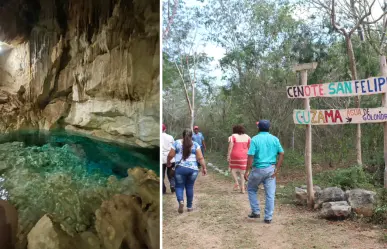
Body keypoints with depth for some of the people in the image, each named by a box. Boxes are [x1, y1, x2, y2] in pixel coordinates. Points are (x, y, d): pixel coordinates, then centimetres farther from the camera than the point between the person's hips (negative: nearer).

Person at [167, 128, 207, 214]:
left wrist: (168, 162, 23)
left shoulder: (177, 143, 4)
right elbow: (200, 158, -1)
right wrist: (204, 168, 6)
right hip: (193, 169, 2)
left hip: (180, 168, -1)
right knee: (189, 187, 14)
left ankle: (181, 201, -18)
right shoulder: (195, 144, 5)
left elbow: (170, 155, 5)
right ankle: (189, 206, 19)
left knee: (179, 186, 8)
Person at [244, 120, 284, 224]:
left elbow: (251, 157, -13)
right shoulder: (275, 139, 4)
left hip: (258, 169, -3)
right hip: (270, 169, 3)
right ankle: (268, 217, 11)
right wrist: (277, 169, 1)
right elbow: (282, 154, -1)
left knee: (251, 189, 19)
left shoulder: (255, 139, -8)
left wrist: (247, 171, -8)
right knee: (270, 194, 7)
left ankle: (256, 212, 18)